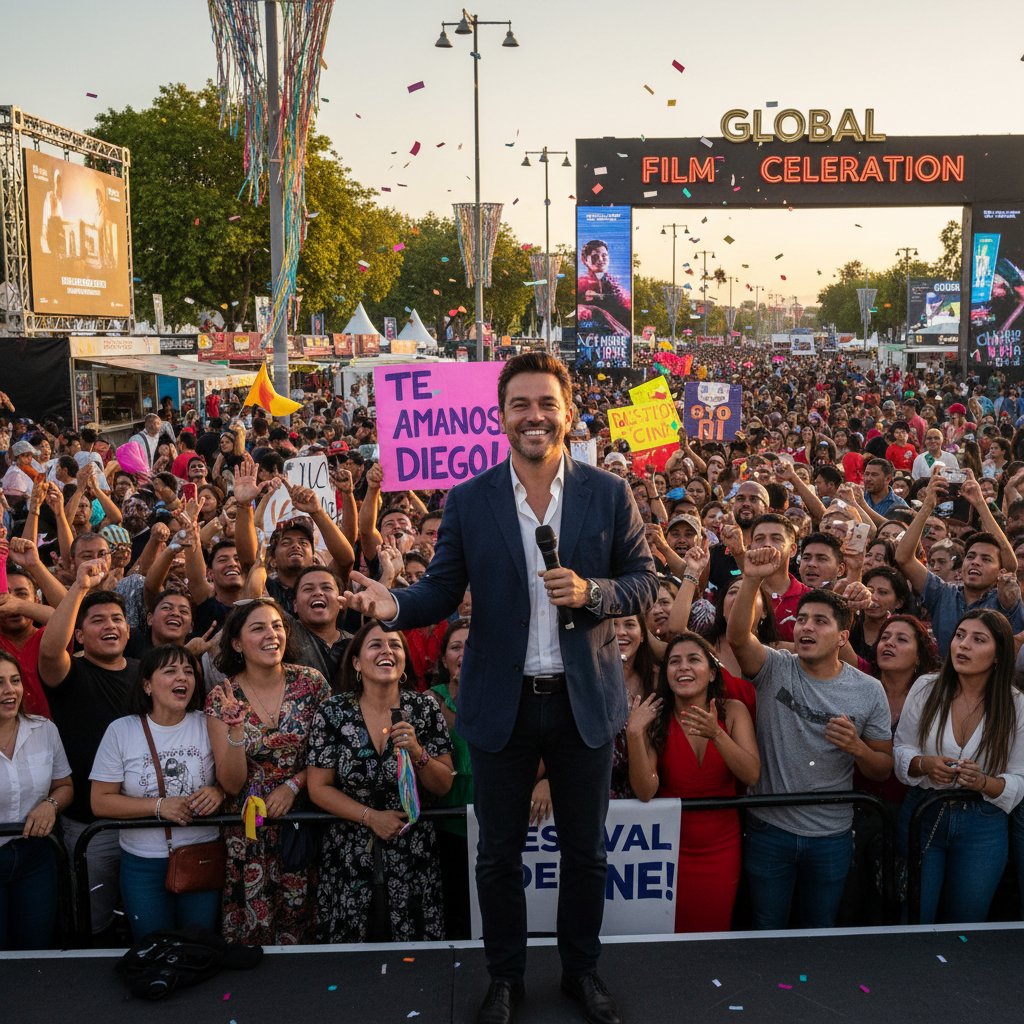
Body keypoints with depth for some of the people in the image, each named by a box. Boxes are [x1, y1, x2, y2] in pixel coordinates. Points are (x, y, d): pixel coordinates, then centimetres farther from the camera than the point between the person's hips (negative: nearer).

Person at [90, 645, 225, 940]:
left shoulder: (208, 725, -3)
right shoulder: (121, 730, -4)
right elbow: (101, 802, -5)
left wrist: (218, 792, -18)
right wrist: (159, 807, -17)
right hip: (143, 863, 0)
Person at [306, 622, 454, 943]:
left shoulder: (425, 709, -3)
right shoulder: (331, 714, -5)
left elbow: (444, 786, 1)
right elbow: (319, 788, -2)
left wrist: (417, 752, -16)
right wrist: (371, 817, -12)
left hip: (413, 856, 1)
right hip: (349, 855, 0)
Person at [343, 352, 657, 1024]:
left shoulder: (609, 494, -3)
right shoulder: (469, 502, -3)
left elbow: (644, 582, 0)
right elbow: (443, 591, -2)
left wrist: (591, 592, -19)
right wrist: (396, 606, -23)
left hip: (585, 698, 0)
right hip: (502, 703, 0)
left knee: (586, 849, 15)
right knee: (498, 853, 13)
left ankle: (582, 968, 37)